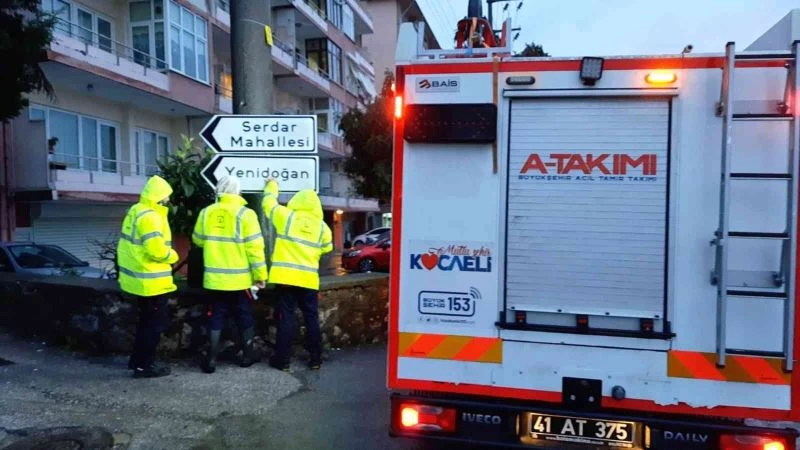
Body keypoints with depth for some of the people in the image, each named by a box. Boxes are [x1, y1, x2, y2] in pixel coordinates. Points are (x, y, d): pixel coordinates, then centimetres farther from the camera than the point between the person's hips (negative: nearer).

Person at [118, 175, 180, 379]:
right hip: (151, 280, -10)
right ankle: (144, 365, 9)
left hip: (139, 277, 10)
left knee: (147, 321, 22)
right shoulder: (150, 217, -22)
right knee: (156, 323, 2)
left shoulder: (135, 211, 11)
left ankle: (137, 360, 31)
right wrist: (173, 256, -8)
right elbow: (157, 250, -27)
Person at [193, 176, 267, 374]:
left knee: (216, 317, 11)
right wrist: (260, 274, -5)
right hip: (239, 278, -2)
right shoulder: (245, 214, -11)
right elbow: (254, 247, -13)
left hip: (214, 278, 3)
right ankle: (248, 355, 24)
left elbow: (198, 240, 13)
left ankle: (211, 359, 10)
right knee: (245, 316, 13)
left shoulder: (206, 213, 0)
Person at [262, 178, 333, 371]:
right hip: (308, 278, 2)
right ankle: (315, 359, 16)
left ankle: (282, 359, 7)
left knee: (286, 317, 2)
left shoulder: (286, 216, -4)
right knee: (311, 317, 10)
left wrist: (272, 185, 30)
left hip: (285, 276, -2)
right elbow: (327, 248, 17)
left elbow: (269, 202, 12)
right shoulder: (321, 226, 3)